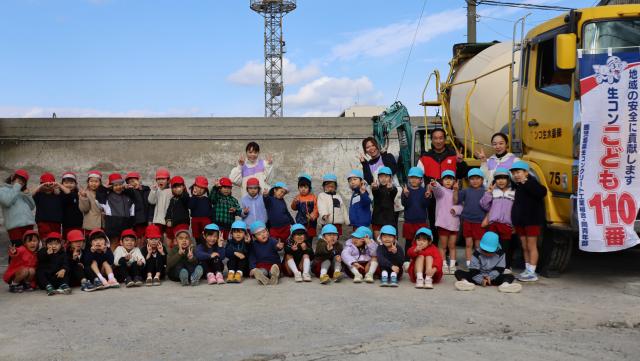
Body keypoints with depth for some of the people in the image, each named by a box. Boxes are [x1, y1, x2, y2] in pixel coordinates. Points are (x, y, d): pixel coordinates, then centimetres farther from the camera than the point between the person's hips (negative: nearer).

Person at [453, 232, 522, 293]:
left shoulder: (500, 254, -3)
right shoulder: (477, 254, -7)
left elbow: (499, 269, -5)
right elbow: (473, 271, -11)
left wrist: (490, 277, -21)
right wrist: (481, 280, -26)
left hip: (493, 278, 1)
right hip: (479, 278, -1)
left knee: (510, 276, -21)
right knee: (458, 272, -21)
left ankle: (505, 284, -54)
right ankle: (466, 283, -53)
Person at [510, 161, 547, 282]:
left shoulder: (531, 183, -12)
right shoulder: (517, 186, 10)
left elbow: (542, 192, -33)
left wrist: (526, 182, -33)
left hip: (532, 220, -8)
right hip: (520, 221, 8)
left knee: (531, 246, -2)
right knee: (524, 247, 12)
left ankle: (532, 272, 3)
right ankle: (527, 270, 20)